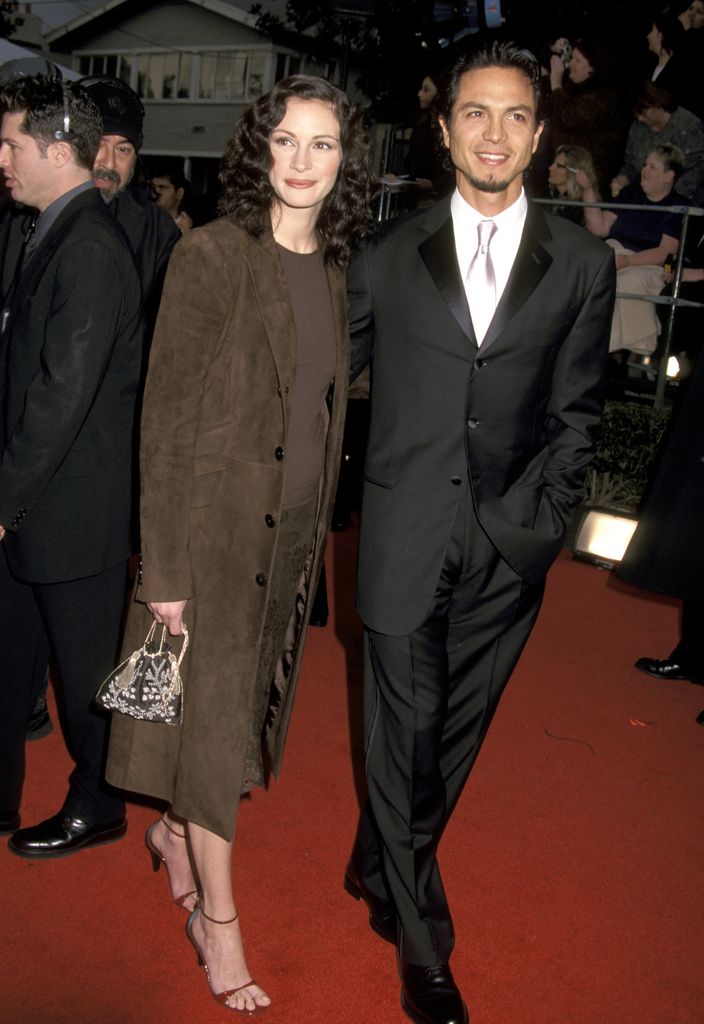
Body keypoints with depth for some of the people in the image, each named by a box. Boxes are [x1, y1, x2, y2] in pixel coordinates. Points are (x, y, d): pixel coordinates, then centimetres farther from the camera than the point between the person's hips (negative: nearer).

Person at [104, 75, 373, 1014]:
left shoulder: (335, 269, 5)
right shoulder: (211, 255, -14)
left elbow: (327, 410, 10)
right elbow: (166, 417, -14)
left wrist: (318, 529, 10)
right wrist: (165, 567, -15)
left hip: (294, 530, 6)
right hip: (217, 524, -6)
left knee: (246, 704, 19)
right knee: (213, 716, 6)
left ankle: (177, 827, 45)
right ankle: (217, 918, 25)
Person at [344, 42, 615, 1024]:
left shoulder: (582, 263, 4)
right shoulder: (388, 254, 3)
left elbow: (576, 412, 5)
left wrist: (541, 518, -2)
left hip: (510, 541, 1)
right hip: (405, 534, -1)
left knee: (455, 732, 13)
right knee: (405, 734, 5)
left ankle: (377, 871, 40)